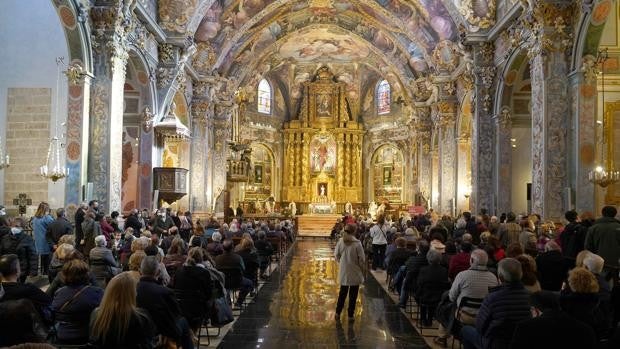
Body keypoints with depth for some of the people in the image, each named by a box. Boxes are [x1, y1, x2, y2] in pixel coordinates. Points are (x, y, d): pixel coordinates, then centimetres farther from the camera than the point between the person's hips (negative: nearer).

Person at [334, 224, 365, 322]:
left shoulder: (340, 241, -7)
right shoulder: (357, 243, -18)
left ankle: (338, 313, 22)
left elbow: (336, 255, 2)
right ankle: (351, 315, 15)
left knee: (342, 292, 19)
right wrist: (362, 269, 2)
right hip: (355, 273, -3)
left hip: (343, 272, 4)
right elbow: (362, 259, -12)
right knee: (353, 294, 9)